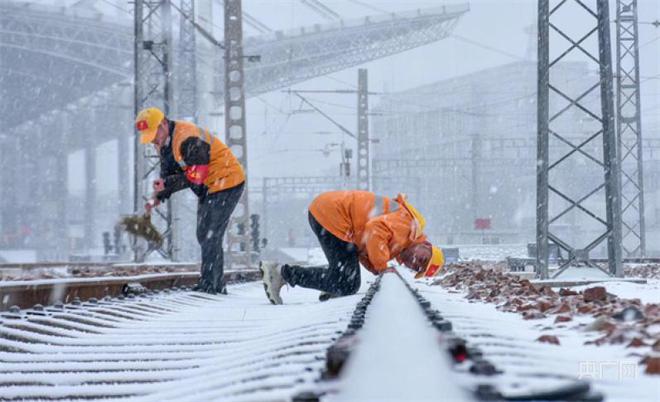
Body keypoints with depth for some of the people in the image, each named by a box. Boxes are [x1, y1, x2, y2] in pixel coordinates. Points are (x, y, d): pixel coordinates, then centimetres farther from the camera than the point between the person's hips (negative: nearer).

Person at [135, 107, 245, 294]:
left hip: (226, 182, -11)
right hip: (208, 188, 11)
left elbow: (196, 175, -28)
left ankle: (209, 285, -9)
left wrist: (167, 184, -28)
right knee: (204, 236, 14)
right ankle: (217, 286, 20)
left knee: (209, 236, -13)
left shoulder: (188, 139, -28)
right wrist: (158, 197, -5)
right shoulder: (163, 142, 4)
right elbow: (168, 173, 10)